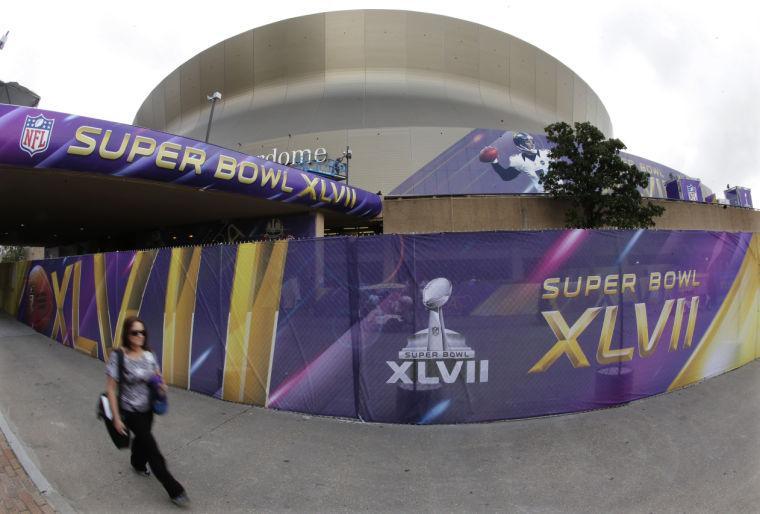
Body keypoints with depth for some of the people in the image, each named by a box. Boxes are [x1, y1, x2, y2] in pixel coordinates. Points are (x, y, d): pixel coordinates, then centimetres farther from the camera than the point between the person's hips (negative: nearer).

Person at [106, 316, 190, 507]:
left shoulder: (148, 355, -7)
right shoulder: (118, 356, -22)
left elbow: (157, 376, 10)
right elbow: (110, 389, -17)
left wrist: (162, 385, -13)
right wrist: (116, 417, -17)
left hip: (147, 408, 5)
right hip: (130, 411, -5)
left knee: (142, 438, 28)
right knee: (151, 447, -4)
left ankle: (138, 464, 60)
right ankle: (175, 491, 3)